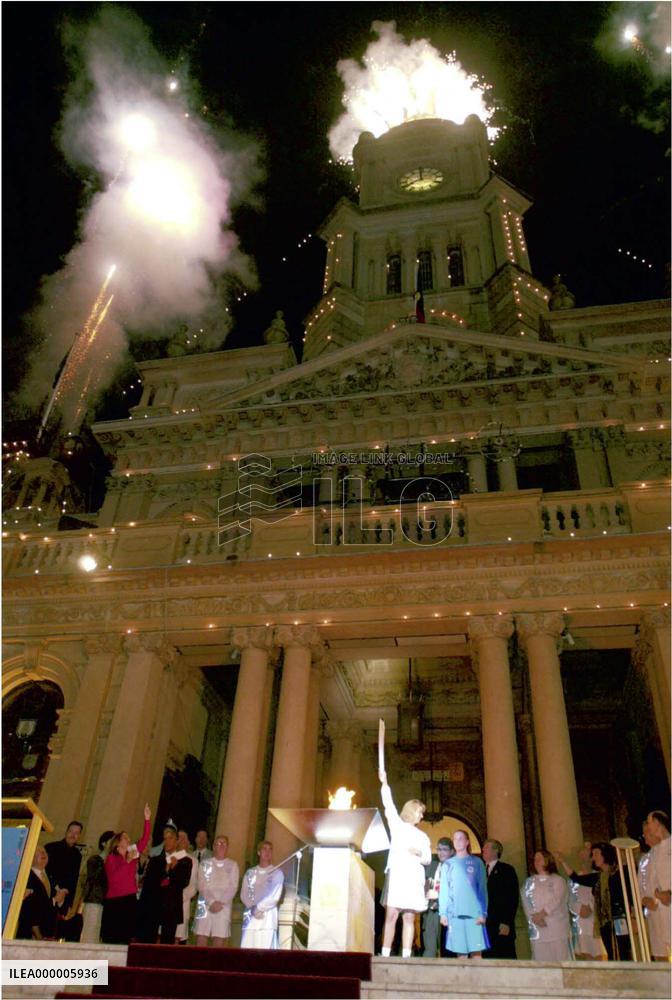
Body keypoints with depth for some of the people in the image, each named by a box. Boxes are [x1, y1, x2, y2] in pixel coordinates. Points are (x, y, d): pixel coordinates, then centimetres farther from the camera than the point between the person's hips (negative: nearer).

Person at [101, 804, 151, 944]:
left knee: (125, 938, 1)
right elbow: (113, 878, -14)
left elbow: (144, 840, 6)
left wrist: (147, 819, -1)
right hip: (114, 901, -4)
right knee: (111, 939, -4)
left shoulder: (133, 855, 12)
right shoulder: (111, 858, 0)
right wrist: (127, 861, -15)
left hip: (130, 900, 4)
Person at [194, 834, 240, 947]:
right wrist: (211, 902, -11)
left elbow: (233, 887, 1)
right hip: (205, 906, 0)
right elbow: (201, 885, 1)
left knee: (219, 943, -5)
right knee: (201, 942, -4)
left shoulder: (232, 865, 8)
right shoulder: (205, 863, 9)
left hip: (223, 907, 0)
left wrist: (220, 903, -10)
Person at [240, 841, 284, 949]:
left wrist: (258, 907, -8)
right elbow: (244, 895, 6)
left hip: (268, 918, -3)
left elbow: (274, 897, -6)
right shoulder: (250, 872, 13)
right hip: (250, 917, 3)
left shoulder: (277, 873, 3)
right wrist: (252, 908, -9)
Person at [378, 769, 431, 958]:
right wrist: (384, 783, -5)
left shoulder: (422, 836, 21)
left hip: (413, 877, 3)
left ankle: (406, 955, -2)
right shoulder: (397, 826, 12)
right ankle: (385, 954, -10)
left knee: (409, 918, -2)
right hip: (396, 875, -3)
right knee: (391, 916, -9)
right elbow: (389, 805, 2)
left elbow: (428, 859, 16)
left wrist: (420, 853, -5)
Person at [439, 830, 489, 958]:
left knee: (477, 951, -6)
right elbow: (443, 890, 9)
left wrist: (483, 913, -6)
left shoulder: (477, 862, 9)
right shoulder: (448, 864, 12)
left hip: (474, 912, -1)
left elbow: (482, 889, 5)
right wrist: (443, 913, -2)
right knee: (460, 951, -1)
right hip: (455, 913, 1)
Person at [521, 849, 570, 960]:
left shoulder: (558, 880, 6)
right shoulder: (529, 882, 15)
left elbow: (556, 901, -6)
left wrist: (541, 914, -12)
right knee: (540, 961, -4)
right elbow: (526, 903, 5)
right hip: (537, 929, 2)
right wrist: (535, 918, -11)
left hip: (557, 928, -2)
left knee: (560, 959, -5)